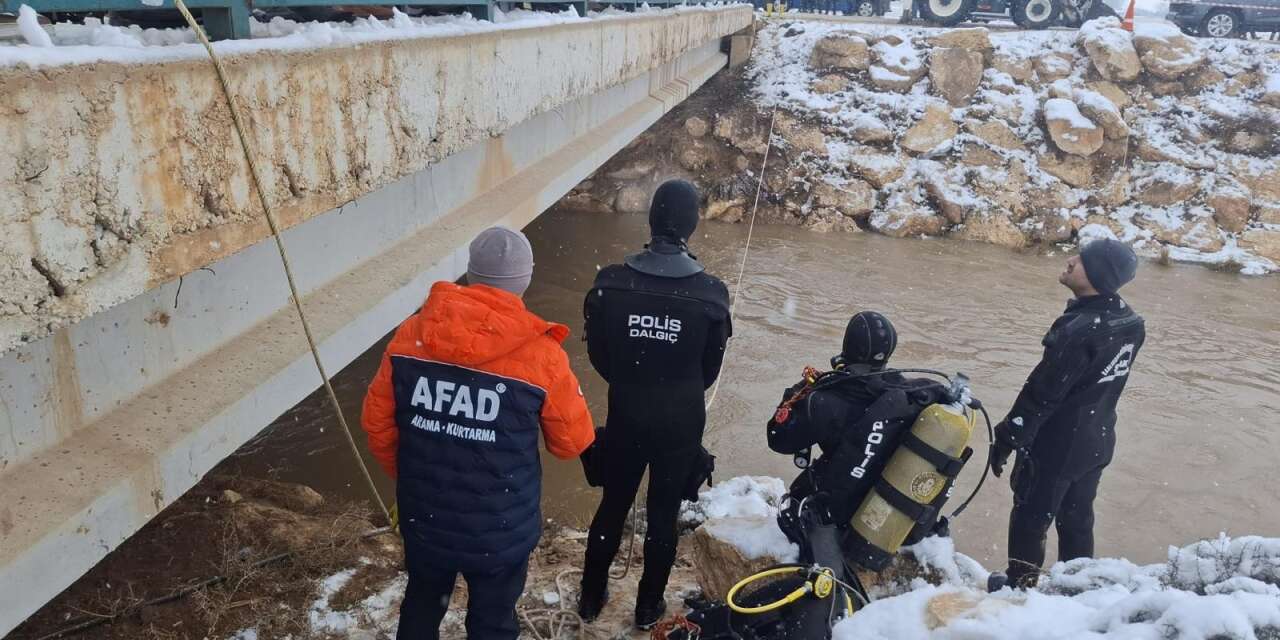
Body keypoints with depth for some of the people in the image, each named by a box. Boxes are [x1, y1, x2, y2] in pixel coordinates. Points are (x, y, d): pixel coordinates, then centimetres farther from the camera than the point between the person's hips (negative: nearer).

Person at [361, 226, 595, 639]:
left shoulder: (411, 335, -11)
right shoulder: (542, 355, -21)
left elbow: (377, 421, -1)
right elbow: (573, 442, -9)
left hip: (423, 517, 3)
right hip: (500, 532, -3)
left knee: (421, 605, 29)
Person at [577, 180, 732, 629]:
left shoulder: (611, 283, -17)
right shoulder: (709, 292, -17)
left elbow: (598, 354, -3)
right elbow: (710, 367, -3)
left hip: (624, 417, 1)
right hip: (682, 423, -1)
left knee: (612, 507, 20)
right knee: (664, 516, 17)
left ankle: (592, 597, 37)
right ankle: (649, 606, 34)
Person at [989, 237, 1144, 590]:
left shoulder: (1079, 330, -30)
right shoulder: (1130, 322, -4)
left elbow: (1042, 393, -23)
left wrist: (1007, 439, -13)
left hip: (1056, 445, -7)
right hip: (1097, 442, 8)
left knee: (1030, 518, 11)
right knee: (1078, 519, 22)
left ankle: (1020, 586, 27)